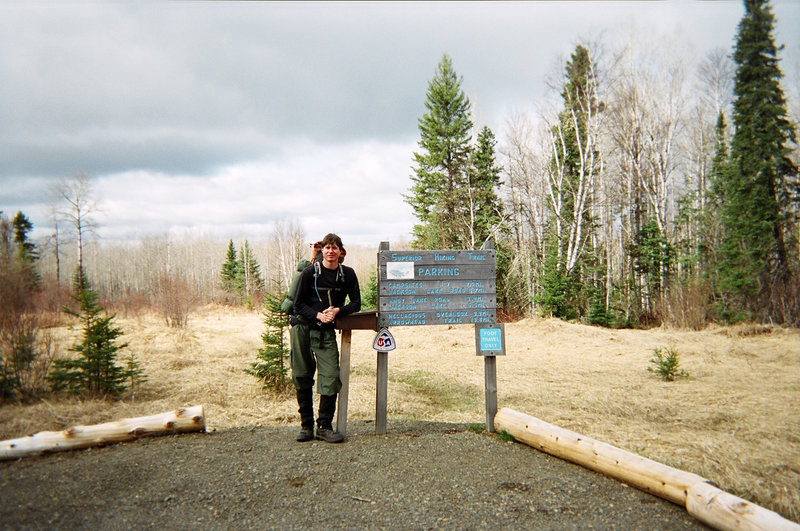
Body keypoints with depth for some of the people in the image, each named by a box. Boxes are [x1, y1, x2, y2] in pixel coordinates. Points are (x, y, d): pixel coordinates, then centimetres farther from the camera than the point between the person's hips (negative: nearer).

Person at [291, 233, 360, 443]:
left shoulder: (348, 274, 2)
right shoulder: (309, 272, -3)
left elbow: (356, 303, 5)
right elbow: (298, 304, -1)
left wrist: (338, 311, -13)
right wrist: (318, 315, -16)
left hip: (326, 332, 1)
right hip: (303, 329, -1)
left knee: (331, 377, -9)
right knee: (302, 377, 4)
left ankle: (325, 426, 4)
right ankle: (306, 426, 17)